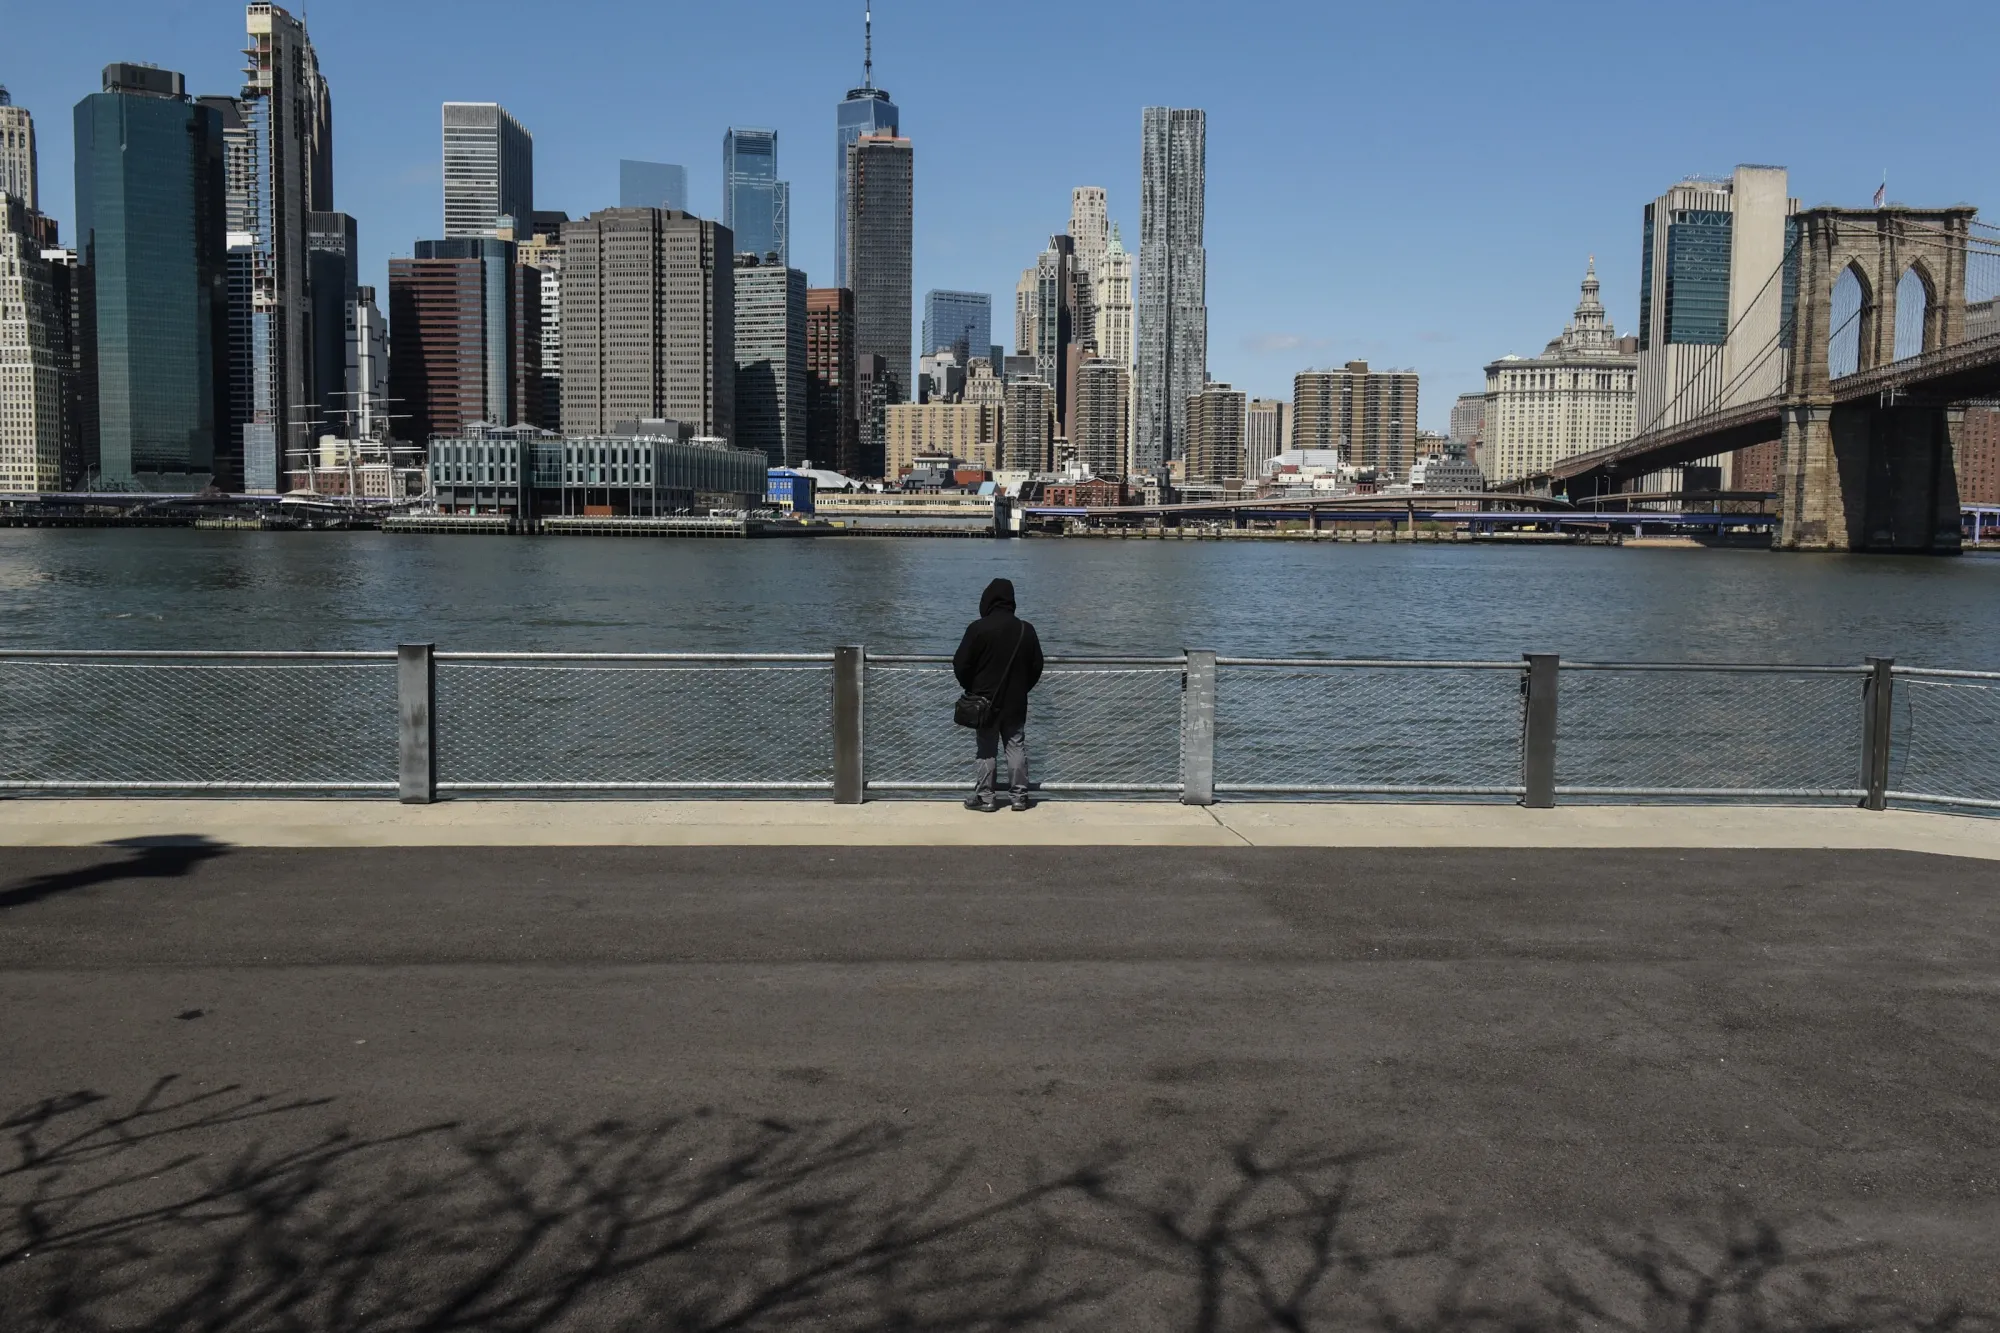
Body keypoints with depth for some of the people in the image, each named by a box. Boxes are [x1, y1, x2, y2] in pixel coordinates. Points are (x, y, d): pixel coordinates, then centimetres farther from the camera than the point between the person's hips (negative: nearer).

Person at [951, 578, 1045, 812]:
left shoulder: (978, 628, -12)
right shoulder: (1026, 629, 1)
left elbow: (960, 664, -9)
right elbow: (1036, 666, 8)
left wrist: (970, 688, 8)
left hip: (985, 700, -3)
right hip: (1016, 702, 3)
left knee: (988, 749, 3)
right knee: (1016, 746, 9)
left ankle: (985, 797, 5)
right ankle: (1019, 795, 11)